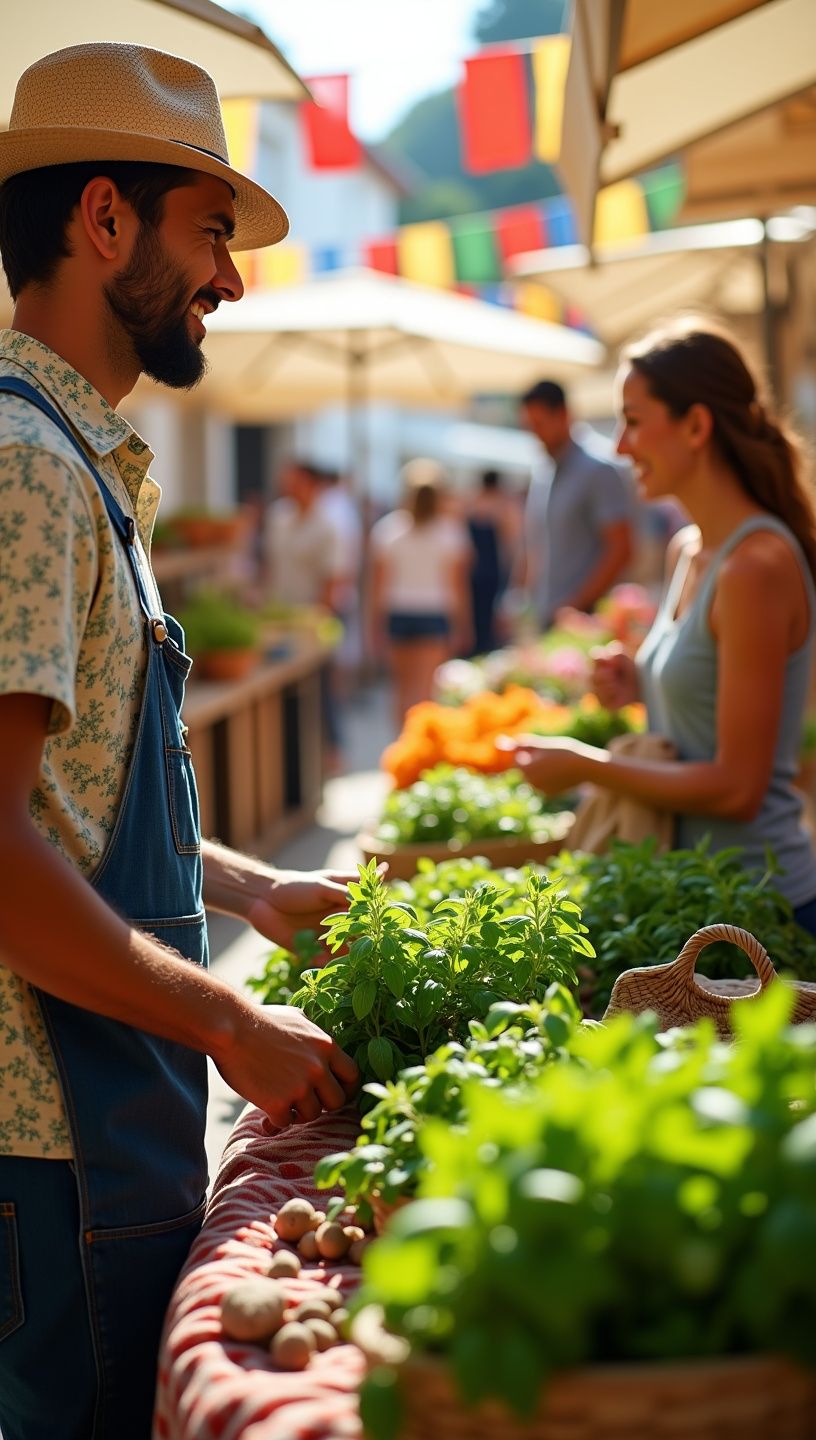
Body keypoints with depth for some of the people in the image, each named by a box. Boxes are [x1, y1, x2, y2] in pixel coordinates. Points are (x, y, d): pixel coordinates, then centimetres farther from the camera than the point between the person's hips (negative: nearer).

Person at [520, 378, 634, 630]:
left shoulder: (599, 474, -4)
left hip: (582, 619, -6)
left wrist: (576, 606, -14)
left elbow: (620, 550, -10)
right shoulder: (539, 482, 16)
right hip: (542, 622, 6)